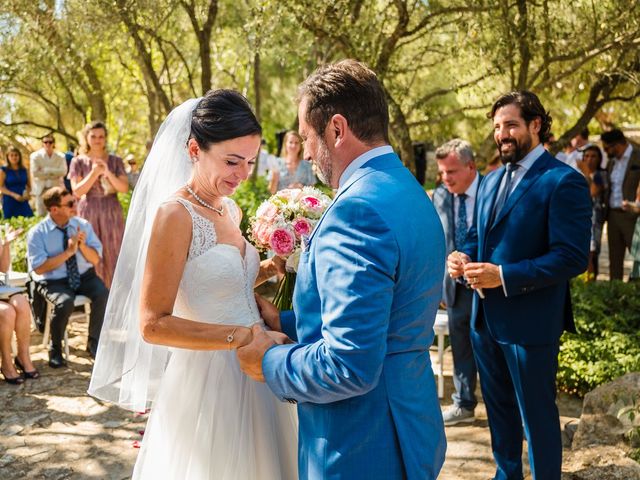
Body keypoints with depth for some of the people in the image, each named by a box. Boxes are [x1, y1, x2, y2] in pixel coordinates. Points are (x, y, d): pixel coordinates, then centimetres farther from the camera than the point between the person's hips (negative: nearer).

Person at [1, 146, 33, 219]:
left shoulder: (24, 170, 11)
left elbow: (29, 186, 16)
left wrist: (27, 193, -7)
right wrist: (14, 195, -17)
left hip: (23, 202, 3)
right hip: (9, 202, -3)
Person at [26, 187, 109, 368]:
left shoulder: (83, 225, 2)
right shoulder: (37, 233, -8)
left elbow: (95, 259, 3)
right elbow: (39, 268, -15)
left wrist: (82, 245, -18)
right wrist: (68, 252, -21)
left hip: (84, 276, 3)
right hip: (53, 281, -3)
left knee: (103, 294, -27)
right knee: (65, 302, -34)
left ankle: (93, 344, -5)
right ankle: (55, 348, -5)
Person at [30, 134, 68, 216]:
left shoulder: (60, 156, 5)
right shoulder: (35, 156, 0)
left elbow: (63, 171, -7)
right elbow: (35, 173, -10)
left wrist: (47, 170, -12)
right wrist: (54, 173, -8)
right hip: (41, 189, -1)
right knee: (41, 215, -2)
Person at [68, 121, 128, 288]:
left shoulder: (115, 161, 6)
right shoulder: (78, 162, 3)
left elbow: (125, 188, -2)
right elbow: (77, 191, -5)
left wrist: (108, 173, -17)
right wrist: (94, 174, -17)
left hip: (111, 212, 1)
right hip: (88, 212, -1)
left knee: (113, 254, 1)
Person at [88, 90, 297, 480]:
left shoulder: (230, 209, 8)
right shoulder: (175, 213, -16)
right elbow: (153, 324, -20)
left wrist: (268, 268, 4)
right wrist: (245, 337, -24)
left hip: (251, 378, 8)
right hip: (205, 385, -8)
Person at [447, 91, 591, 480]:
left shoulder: (564, 182, -15)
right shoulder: (492, 181, 11)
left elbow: (573, 257, -21)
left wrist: (504, 276, -26)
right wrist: (464, 257, -3)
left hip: (530, 321, -8)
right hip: (485, 317, 8)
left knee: (537, 416, 7)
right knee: (499, 408, 22)